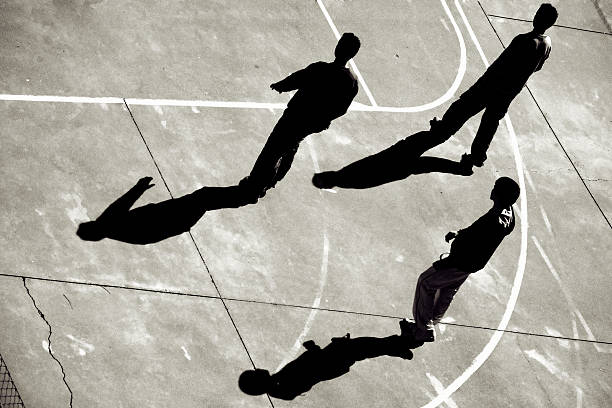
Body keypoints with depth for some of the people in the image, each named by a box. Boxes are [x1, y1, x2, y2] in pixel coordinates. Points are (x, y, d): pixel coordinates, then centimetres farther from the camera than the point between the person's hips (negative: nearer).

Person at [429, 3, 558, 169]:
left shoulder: (524, 40, -28)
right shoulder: (547, 43, -5)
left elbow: (502, 65, -26)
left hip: (493, 84, -6)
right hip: (510, 93, 6)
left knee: (464, 106, 16)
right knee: (491, 122, 19)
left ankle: (442, 130, 35)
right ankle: (478, 156, 27)